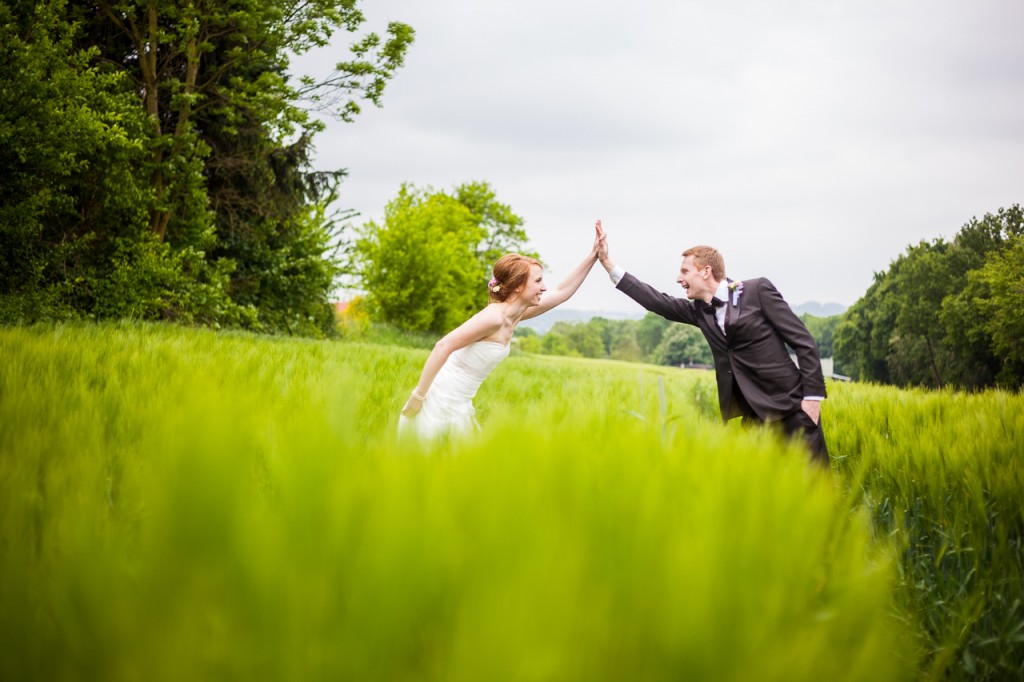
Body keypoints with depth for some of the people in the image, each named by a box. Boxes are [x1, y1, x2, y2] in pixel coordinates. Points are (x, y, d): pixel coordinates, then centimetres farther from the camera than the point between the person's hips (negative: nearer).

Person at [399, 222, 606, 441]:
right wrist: (418, 395, -24)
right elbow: (443, 347, -26)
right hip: (441, 404, -9)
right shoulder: (494, 317, -20)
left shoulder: (514, 314, 7)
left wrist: (593, 256, 14)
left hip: (458, 407, 9)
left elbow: (562, 292, 16)